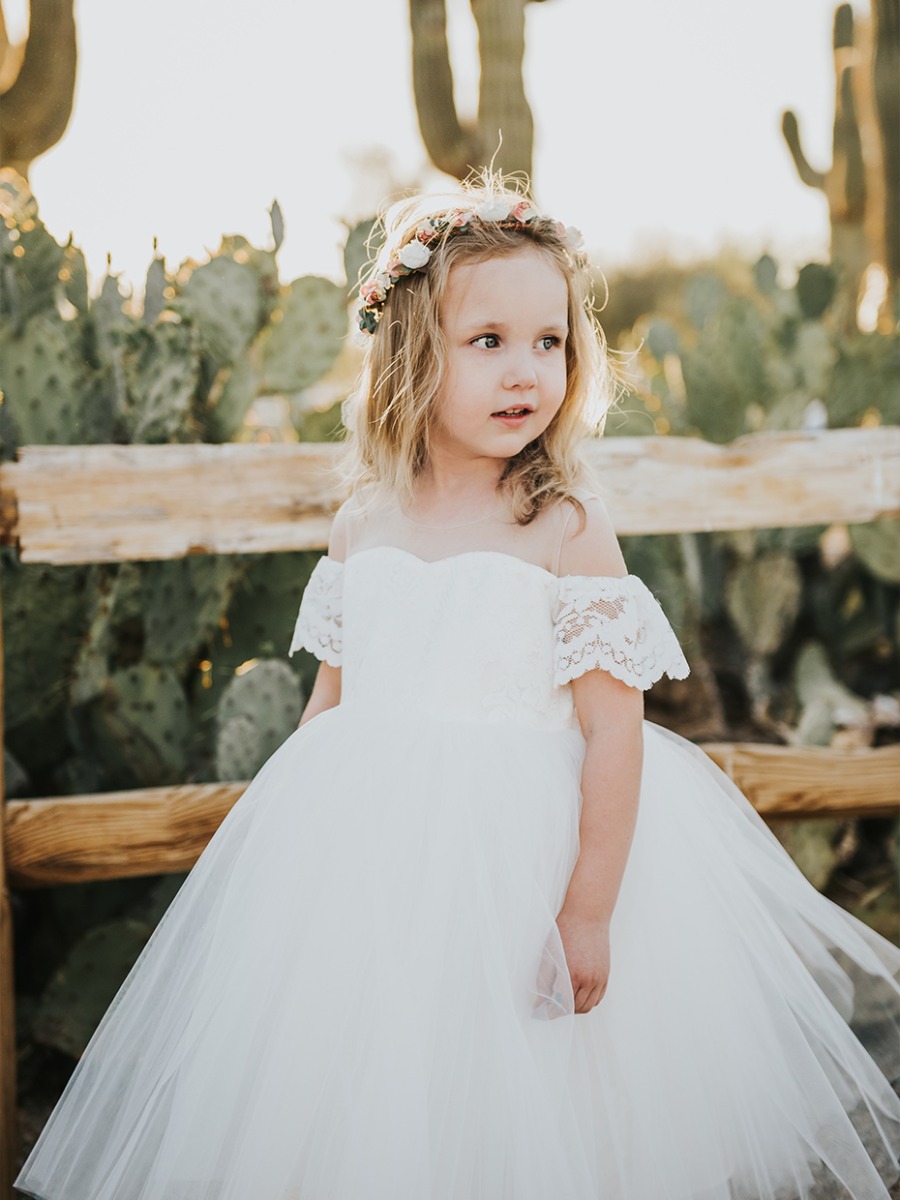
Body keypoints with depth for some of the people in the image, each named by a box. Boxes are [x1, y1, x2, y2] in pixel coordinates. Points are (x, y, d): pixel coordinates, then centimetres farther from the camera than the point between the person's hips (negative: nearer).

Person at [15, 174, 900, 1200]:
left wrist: (590, 912, -15)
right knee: (367, 1115, 12)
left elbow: (615, 733, -13)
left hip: (521, 853, -4)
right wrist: (288, 831, 14)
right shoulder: (364, 520, 4)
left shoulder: (567, 527, -10)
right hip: (372, 856, 4)